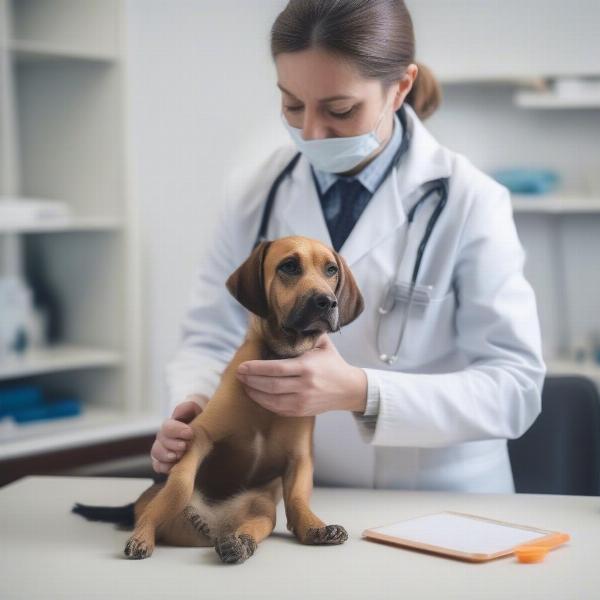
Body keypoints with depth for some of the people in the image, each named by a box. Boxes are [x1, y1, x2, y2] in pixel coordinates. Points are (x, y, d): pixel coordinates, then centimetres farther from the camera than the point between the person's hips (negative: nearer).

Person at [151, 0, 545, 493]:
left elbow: (515, 386, -13)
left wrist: (359, 392, -28)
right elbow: (209, 341, 6)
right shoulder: (257, 199, 0)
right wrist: (193, 410, -17)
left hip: (439, 509, -1)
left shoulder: (469, 203, -9)